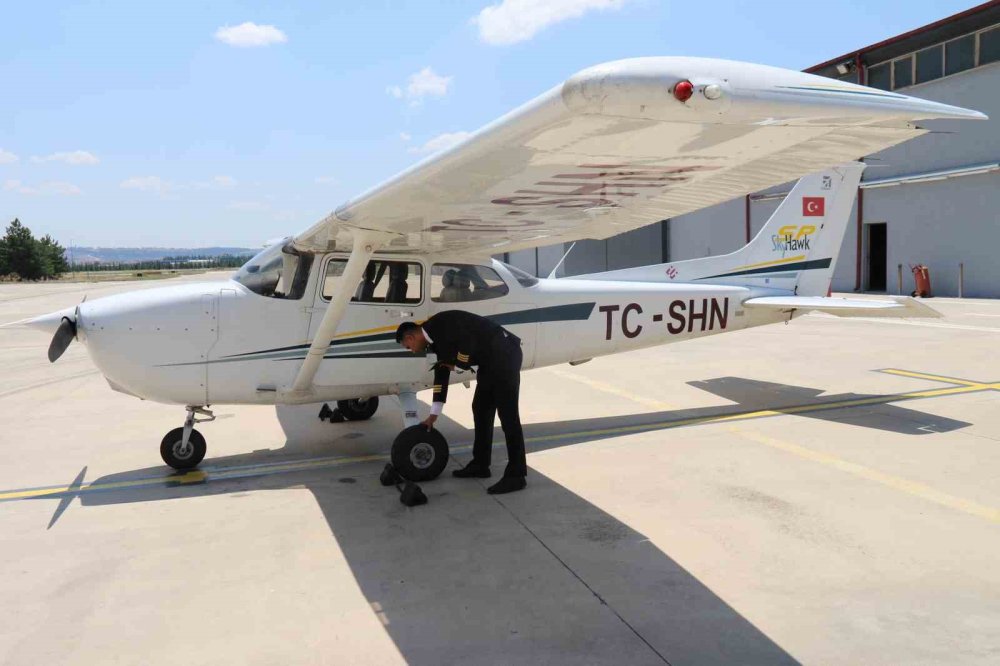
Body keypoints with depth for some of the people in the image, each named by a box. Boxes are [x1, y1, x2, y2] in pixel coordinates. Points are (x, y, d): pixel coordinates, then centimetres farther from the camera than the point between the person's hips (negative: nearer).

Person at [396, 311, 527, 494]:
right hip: (489, 361, 10)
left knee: (507, 414, -9)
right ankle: (480, 465, 25)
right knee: (481, 410, 15)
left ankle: (516, 475, -5)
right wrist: (434, 414, 25)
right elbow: (441, 372, 23)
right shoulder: (436, 337, 16)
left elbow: (468, 344, -26)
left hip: (503, 354, -10)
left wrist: (457, 363, -5)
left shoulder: (442, 323, -14)